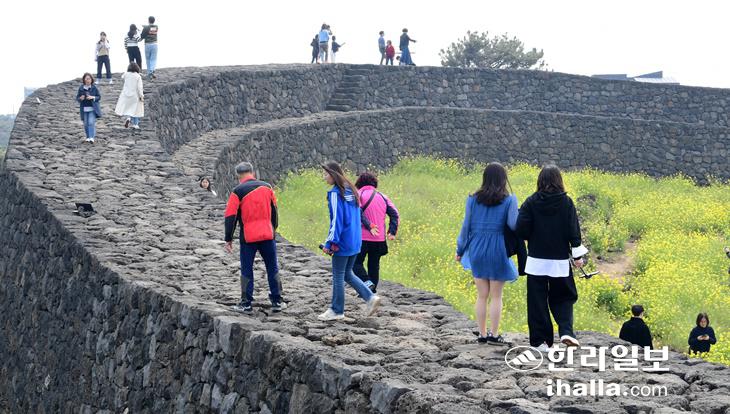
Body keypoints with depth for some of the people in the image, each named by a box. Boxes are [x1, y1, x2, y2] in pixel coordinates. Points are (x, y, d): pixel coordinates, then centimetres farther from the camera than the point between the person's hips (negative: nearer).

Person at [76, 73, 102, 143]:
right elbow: (77, 97, 7)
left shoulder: (94, 88, -2)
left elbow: (99, 97, 1)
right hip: (84, 109, 2)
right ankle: (88, 137, 22)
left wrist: (92, 97, -17)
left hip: (92, 109, -2)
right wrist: (80, 98, -16)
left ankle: (92, 137, -15)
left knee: (91, 122, -13)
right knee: (86, 124, 7)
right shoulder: (81, 88, 1)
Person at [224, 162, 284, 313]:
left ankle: (246, 304, 8)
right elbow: (274, 210, 15)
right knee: (272, 268, 12)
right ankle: (277, 302, 15)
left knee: (247, 270, 7)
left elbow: (230, 217, -6)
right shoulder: (266, 187, 5)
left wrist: (228, 239, 0)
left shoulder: (237, 191, -6)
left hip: (248, 237, -2)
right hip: (268, 235, 3)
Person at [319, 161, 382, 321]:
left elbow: (336, 219, -18)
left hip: (343, 242, -8)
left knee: (338, 276, 3)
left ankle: (337, 311, 11)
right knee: (347, 274, 18)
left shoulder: (335, 193, -14)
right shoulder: (351, 191, 10)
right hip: (355, 242, 8)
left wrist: (329, 243, -16)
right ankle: (370, 297, 7)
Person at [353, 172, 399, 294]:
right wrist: (392, 231, -3)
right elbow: (394, 213, 2)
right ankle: (372, 291, 18)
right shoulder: (382, 196, 12)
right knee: (374, 265, 16)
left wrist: (369, 226, -19)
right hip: (379, 239, 4)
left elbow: (358, 213, -19)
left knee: (356, 262, 7)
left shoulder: (358, 195, -1)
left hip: (362, 237, -4)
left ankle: (367, 282, -15)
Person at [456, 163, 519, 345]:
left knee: (481, 295, 11)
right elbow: (513, 225, -14)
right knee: (496, 296, 7)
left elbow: (466, 225, 4)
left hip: (477, 250, 3)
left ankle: (482, 334, 13)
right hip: (498, 251, -3)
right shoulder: (509, 200, -7)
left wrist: (460, 250, 13)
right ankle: (494, 335, 7)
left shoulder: (473, 199, 1)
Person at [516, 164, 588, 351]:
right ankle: (566, 331, -6)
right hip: (560, 261, 1)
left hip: (536, 260, -1)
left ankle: (541, 340, 6)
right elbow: (573, 230, -3)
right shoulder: (566, 202, -4)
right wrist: (577, 256, 4)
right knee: (562, 298, 15)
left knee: (537, 301, 7)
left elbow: (521, 230, -9)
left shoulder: (531, 202, -6)